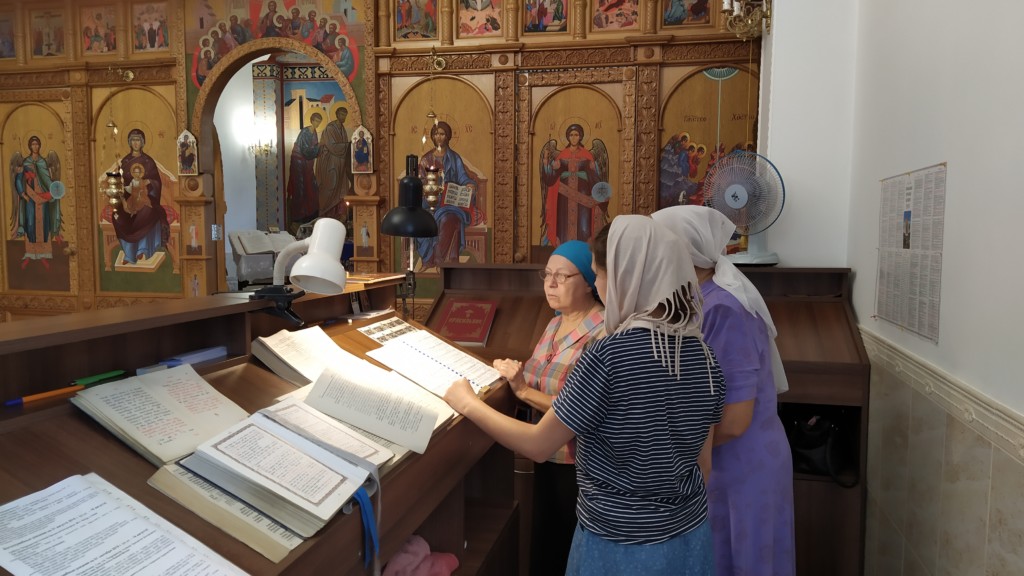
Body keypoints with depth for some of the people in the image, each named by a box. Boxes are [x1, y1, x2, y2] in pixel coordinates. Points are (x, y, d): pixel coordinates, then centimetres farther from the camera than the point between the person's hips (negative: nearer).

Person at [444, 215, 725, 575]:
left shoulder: (608, 355, -25)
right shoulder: (704, 355, -6)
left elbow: (538, 446, -16)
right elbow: (704, 463, 4)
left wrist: (469, 404, -3)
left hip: (621, 544, -5)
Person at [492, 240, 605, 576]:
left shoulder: (604, 333, -23)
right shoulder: (556, 323, 5)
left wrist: (524, 390, -25)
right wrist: (517, 374, -4)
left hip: (579, 464, -8)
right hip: (547, 455, 8)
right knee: (544, 542, 23)